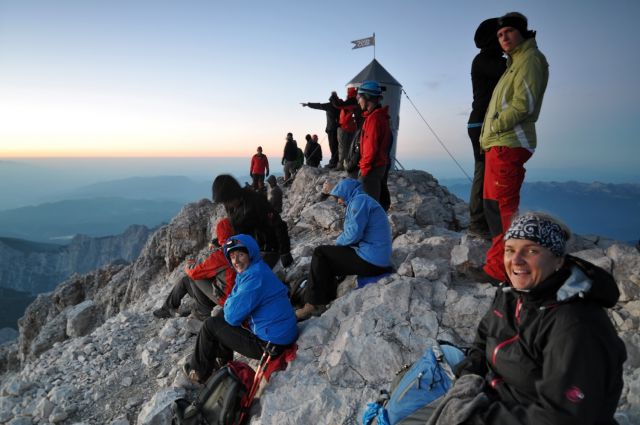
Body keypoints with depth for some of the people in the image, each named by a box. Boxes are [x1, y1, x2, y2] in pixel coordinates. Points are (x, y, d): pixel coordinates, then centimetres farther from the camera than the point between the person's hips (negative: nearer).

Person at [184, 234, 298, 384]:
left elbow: (232, 316, -20)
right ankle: (223, 362, 34)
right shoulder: (250, 270, 9)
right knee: (221, 320, 24)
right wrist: (231, 304, -2)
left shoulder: (255, 276, -23)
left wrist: (229, 304, -1)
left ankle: (199, 372, 21)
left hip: (270, 343, -10)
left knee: (210, 325, 1)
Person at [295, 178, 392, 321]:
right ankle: (328, 300, 16)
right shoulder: (364, 201, 21)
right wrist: (339, 243, 7)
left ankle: (314, 305, 1)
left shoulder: (360, 200, -10)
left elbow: (354, 234, -19)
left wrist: (338, 242, 0)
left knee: (320, 254, -2)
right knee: (328, 259, 20)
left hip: (371, 262, -10)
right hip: (379, 260, 10)